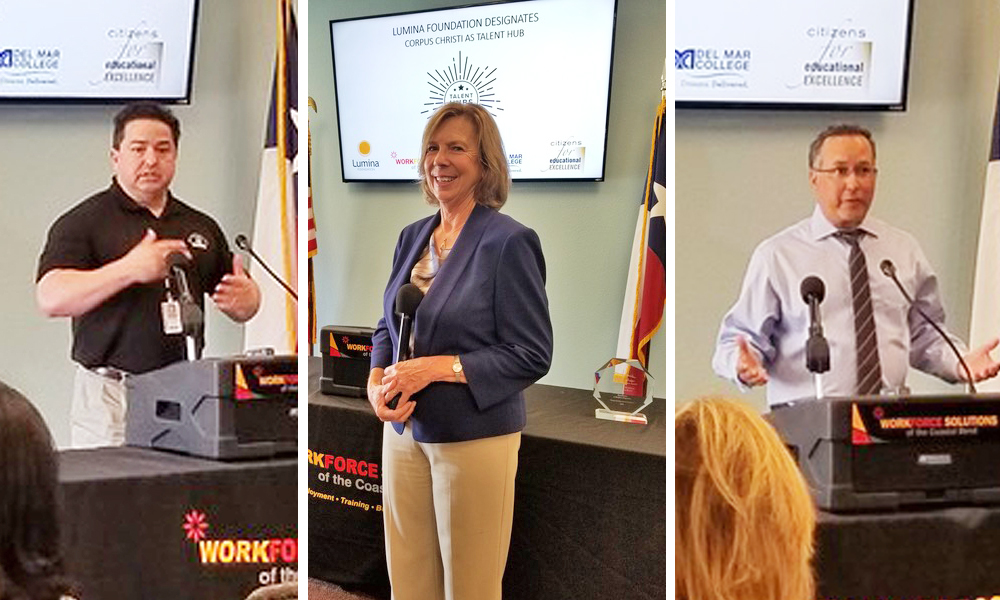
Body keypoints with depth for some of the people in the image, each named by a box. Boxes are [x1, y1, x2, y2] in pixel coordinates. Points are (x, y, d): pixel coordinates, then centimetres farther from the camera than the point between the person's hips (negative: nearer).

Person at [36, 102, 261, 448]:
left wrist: (244, 297, -2)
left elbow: (245, 305, 23)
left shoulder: (201, 227, 16)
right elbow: (51, 299, -12)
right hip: (111, 396, -3)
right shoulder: (82, 223, 2)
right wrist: (130, 270, -22)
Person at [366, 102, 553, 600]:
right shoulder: (412, 237, 8)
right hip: (404, 432, 6)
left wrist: (436, 368, -20)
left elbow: (532, 354, -14)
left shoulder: (509, 242, -13)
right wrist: (377, 382, -4)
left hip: (475, 439, -6)